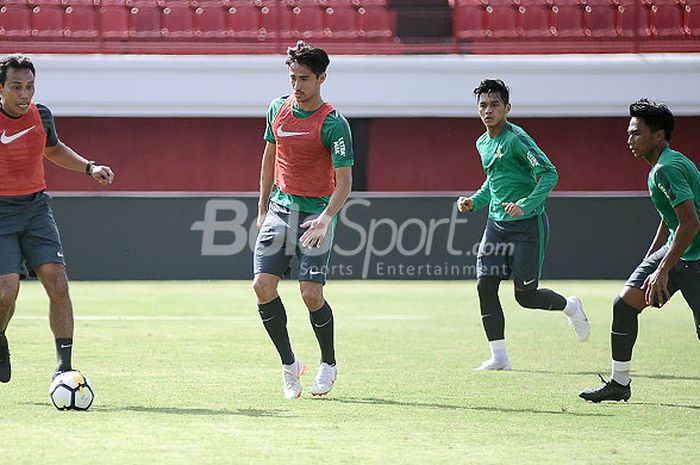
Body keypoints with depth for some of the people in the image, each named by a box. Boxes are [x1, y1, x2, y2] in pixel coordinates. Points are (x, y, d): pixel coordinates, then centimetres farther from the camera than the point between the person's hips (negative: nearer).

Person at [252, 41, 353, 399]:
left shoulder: (333, 124, -13)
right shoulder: (278, 109, 5)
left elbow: (344, 181, -17)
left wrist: (325, 218, -32)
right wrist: (263, 206, 21)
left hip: (316, 213, -5)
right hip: (280, 208, 5)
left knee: (311, 295, -10)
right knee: (263, 284, -8)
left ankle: (329, 363, 15)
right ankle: (289, 364, 7)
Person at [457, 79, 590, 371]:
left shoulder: (516, 139, -14)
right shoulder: (483, 144, 12)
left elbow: (549, 174, -20)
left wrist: (525, 205, -31)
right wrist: (474, 201, 11)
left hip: (527, 224, -7)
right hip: (497, 223, 7)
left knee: (525, 296, -5)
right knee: (485, 285, -6)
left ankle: (570, 306, 27)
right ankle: (499, 357, 1)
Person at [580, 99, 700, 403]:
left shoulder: (667, 169, -22)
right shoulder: (661, 167, 11)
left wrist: (663, 270, -25)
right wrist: (648, 262, 27)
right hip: (674, 251, 10)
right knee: (625, 302, 1)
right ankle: (619, 383, 9)